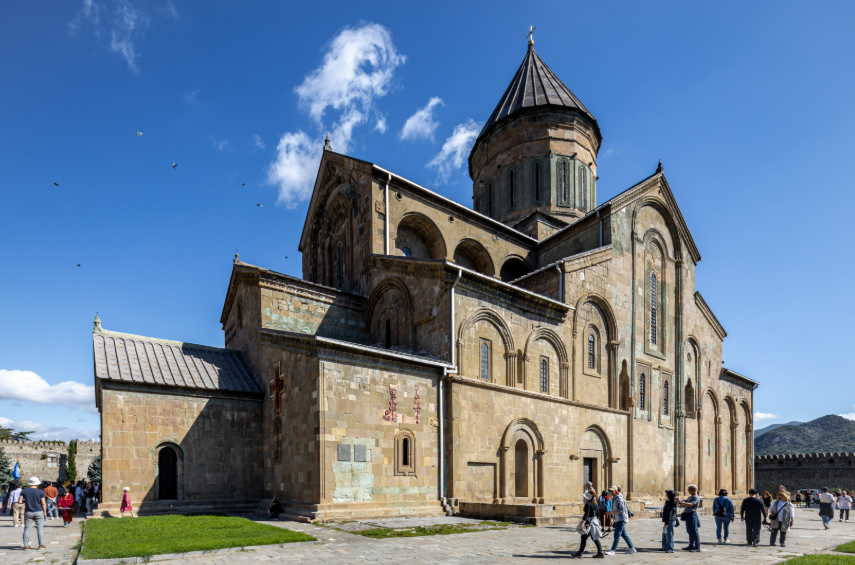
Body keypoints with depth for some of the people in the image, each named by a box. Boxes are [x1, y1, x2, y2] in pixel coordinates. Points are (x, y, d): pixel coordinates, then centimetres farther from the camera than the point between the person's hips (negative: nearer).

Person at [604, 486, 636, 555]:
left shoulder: (619, 499, -15)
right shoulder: (614, 499, 12)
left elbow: (622, 510, -21)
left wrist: (611, 512, -24)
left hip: (621, 519, -10)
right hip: (618, 519, 10)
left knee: (617, 535, -10)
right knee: (623, 534, 15)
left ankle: (612, 550, -11)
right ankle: (632, 548, 23)